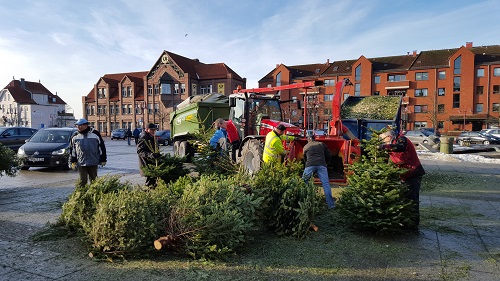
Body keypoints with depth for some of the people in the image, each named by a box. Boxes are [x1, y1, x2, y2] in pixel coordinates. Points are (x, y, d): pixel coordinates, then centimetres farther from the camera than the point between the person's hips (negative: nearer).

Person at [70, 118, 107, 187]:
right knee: (83, 181, 2)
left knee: (93, 180, 9)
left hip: (93, 163, -1)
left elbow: (102, 147, 3)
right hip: (81, 163, 1)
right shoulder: (75, 137, 6)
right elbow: (72, 150, 13)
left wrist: (103, 160, 1)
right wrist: (73, 162, 6)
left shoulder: (95, 134, -1)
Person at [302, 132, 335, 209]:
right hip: (321, 165, 0)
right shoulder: (321, 144, 23)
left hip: (310, 165, 0)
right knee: (326, 184, 0)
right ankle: (331, 204, -1)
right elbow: (329, 155, 20)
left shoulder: (306, 147, 25)